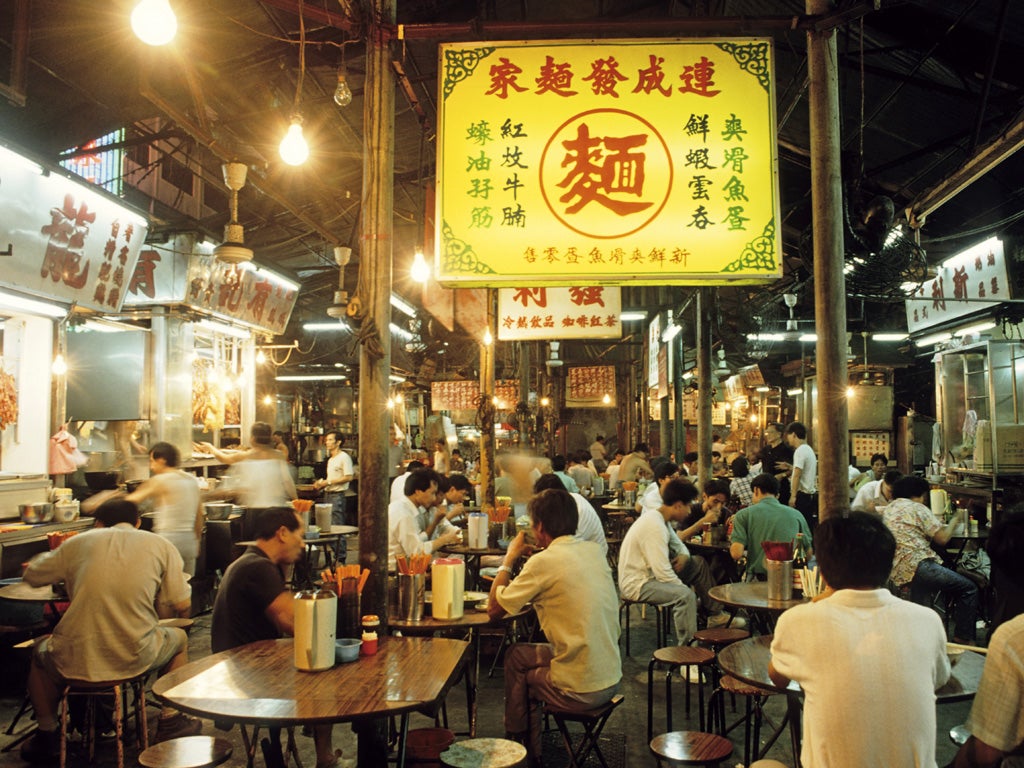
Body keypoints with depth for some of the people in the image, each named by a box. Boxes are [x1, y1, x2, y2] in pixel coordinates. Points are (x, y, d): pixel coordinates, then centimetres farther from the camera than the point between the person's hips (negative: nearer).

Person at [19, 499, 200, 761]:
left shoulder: (79, 542, 7)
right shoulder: (160, 545, 4)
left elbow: (32, 575, 21)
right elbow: (182, 607, 1)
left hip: (76, 660, 1)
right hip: (136, 659, -1)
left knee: (41, 651, 36)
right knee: (178, 639, 32)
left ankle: (47, 736, 39)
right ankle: (170, 720, 32)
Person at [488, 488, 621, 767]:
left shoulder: (544, 561, -19)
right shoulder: (594, 550, 3)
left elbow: (494, 609, -9)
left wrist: (510, 558, 2)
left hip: (580, 691, -6)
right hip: (612, 680, 7)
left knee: (518, 672, 21)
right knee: (518, 655, 23)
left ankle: (519, 744, 41)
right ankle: (529, 745, 35)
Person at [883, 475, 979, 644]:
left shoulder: (887, 510, 24)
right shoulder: (916, 508, 1)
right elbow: (942, 538, -3)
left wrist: (936, 523, 30)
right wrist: (954, 521, 14)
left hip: (896, 572, 9)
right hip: (917, 565, -9)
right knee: (969, 588, -1)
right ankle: (963, 638, 0)